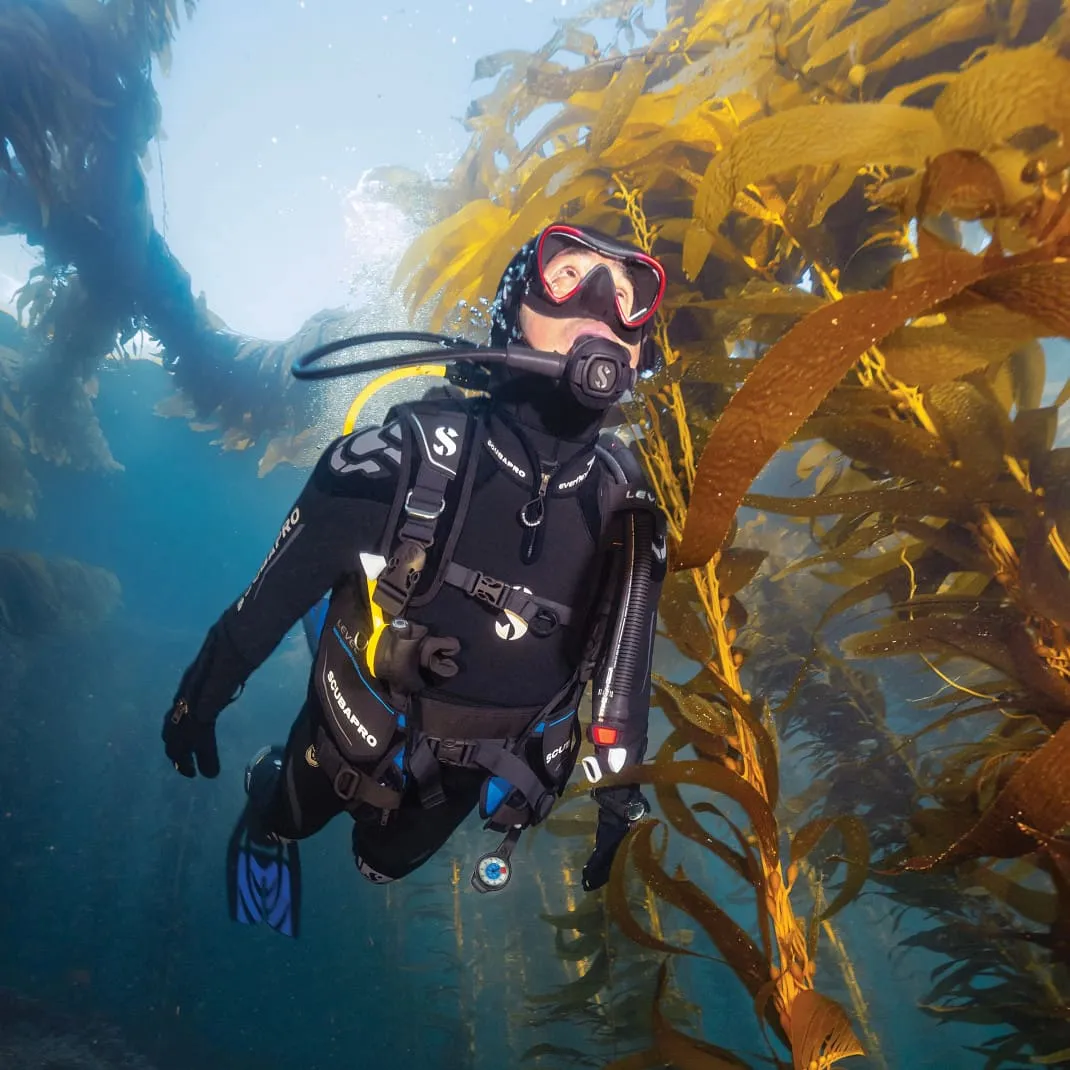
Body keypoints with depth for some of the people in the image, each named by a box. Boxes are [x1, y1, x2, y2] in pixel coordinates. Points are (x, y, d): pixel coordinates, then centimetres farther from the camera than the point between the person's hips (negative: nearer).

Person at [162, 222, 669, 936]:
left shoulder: (624, 500, -18)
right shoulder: (415, 448, -30)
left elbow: (624, 655, -5)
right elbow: (280, 584, -17)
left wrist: (620, 794, 1)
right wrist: (202, 696, -6)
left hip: (471, 773, 3)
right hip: (358, 736, -2)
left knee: (387, 862, 29)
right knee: (291, 818, 28)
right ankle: (266, 809, 62)